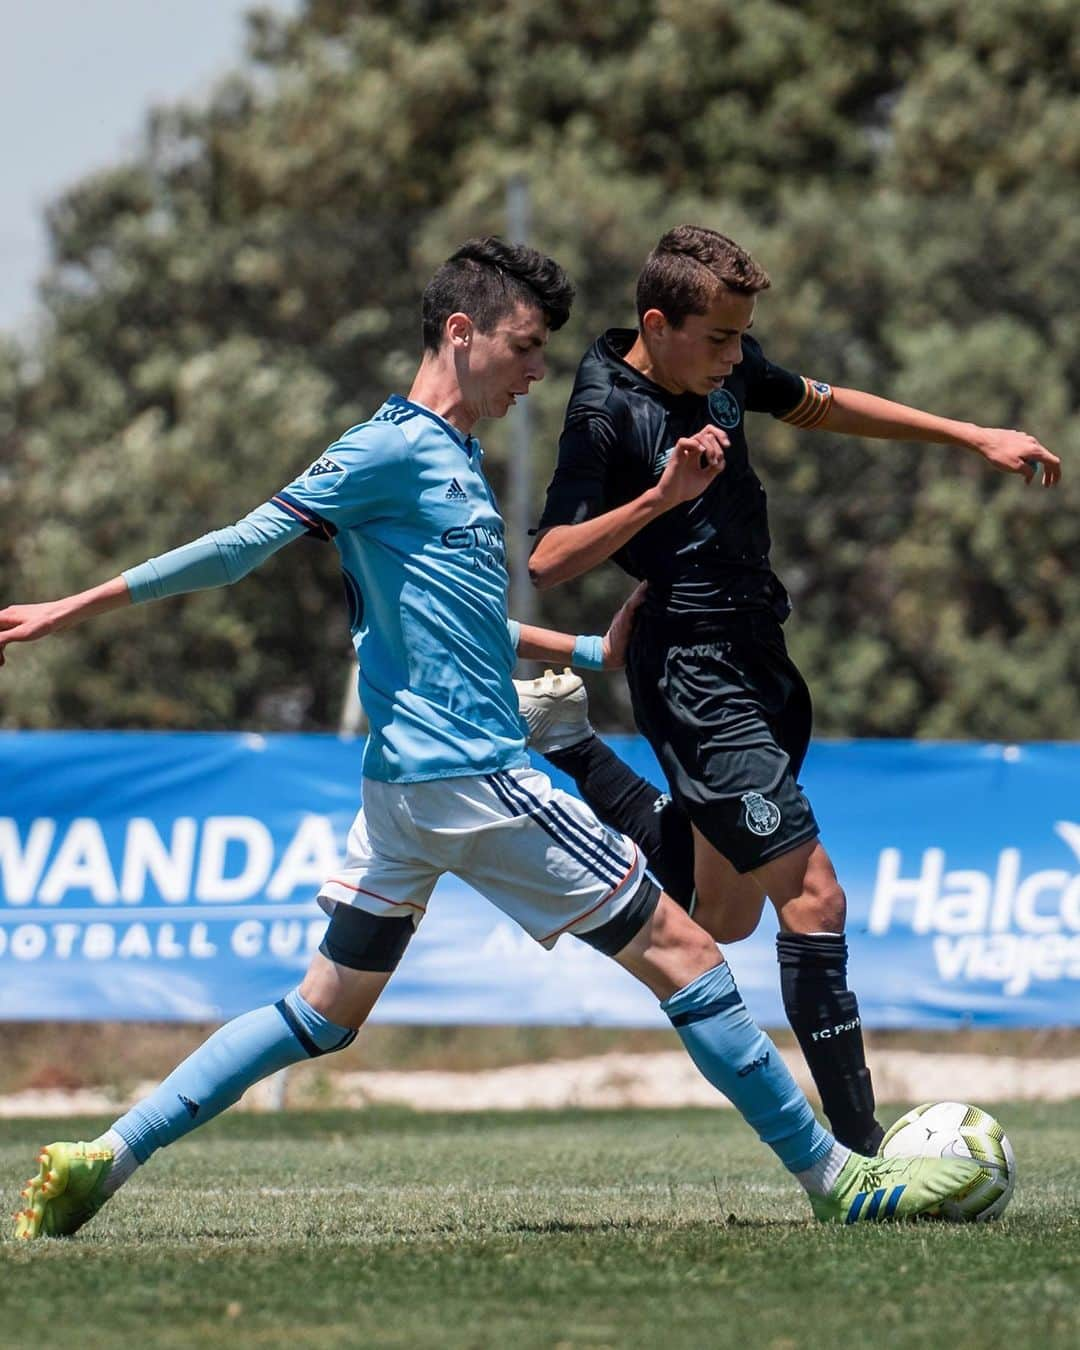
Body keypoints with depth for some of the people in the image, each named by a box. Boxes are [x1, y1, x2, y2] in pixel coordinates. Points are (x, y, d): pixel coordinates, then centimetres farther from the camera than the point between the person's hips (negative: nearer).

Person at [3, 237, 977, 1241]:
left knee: (324, 1014, 11)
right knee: (680, 950, -3)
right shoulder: (392, 449, -10)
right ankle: (833, 1176, 2)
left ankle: (105, 1157, 5)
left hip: (408, 782, 10)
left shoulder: (452, 462, 18)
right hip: (466, 773, -10)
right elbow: (245, 545, -12)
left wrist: (592, 651, 31)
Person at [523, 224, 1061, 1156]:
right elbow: (547, 562, -20)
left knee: (720, 920, 20)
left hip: (755, 657, 9)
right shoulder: (606, 414, -17)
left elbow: (818, 406, 22)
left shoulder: (725, 366, 4)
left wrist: (974, 437, 21)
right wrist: (663, 496, -30)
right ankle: (860, 1153, -12)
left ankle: (566, 748, 34)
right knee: (813, 897, -15)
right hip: (695, 678, -9)